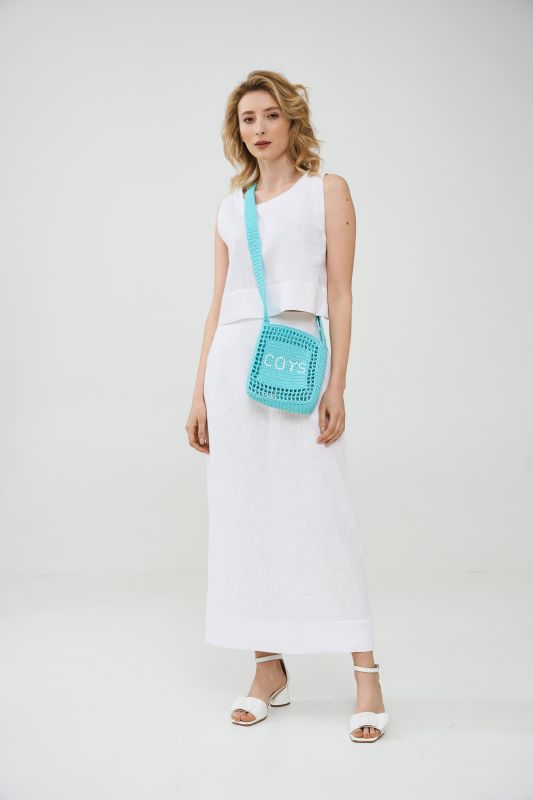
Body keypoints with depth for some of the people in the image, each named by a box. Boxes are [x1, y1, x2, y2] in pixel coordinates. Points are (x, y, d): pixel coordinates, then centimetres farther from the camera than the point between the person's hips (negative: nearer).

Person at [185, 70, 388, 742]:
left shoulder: (327, 191, 5)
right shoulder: (231, 207, 16)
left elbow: (340, 296, -1)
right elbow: (217, 306, 15)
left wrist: (336, 386, -10)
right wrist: (200, 395, 9)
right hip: (233, 363, 5)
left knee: (319, 512, -7)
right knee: (245, 515, 5)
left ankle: (366, 674, 1)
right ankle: (269, 671, 16)